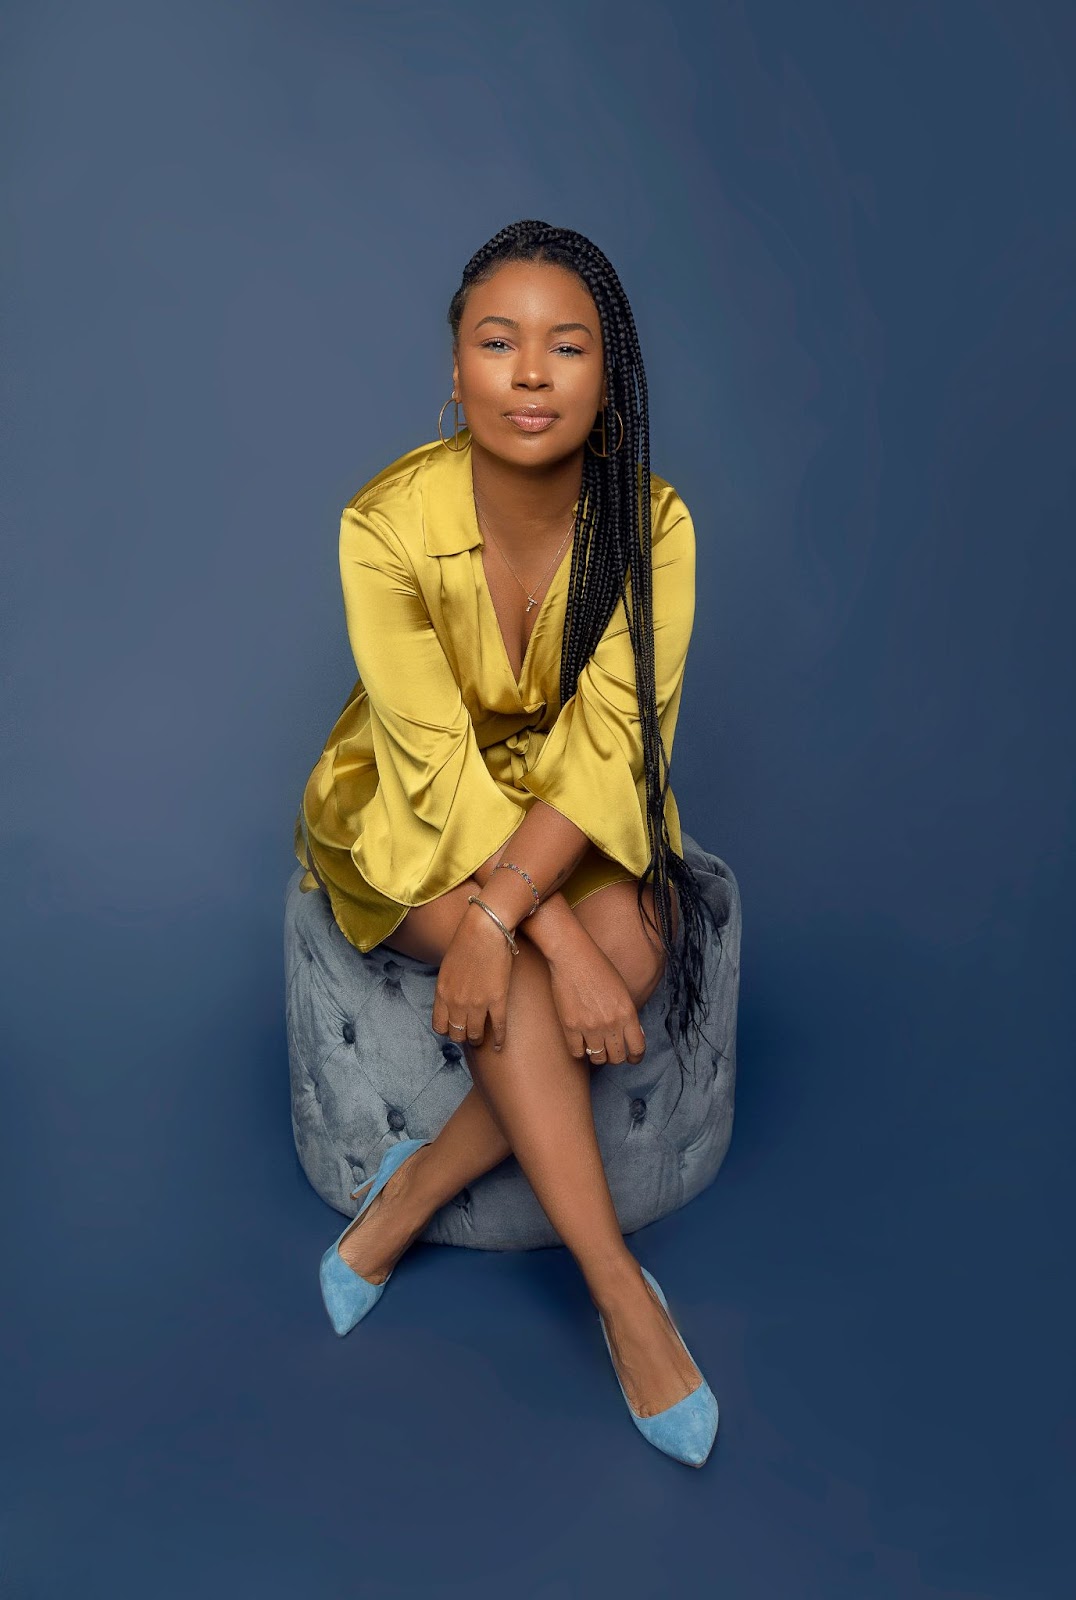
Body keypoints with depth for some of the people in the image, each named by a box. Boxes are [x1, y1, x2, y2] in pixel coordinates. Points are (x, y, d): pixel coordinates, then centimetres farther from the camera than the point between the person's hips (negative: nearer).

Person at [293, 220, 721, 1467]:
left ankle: (409, 1196, -13)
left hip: (575, 808, 3)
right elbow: (437, 761, -23)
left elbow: (609, 745, -21)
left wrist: (499, 911, -35)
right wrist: (554, 940, -32)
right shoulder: (387, 523, -22)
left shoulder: (649, 525, -16)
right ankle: (620, 1292, -18)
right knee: (525, 974, -30)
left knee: (639, 938, -28)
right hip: (409, 814, -2)